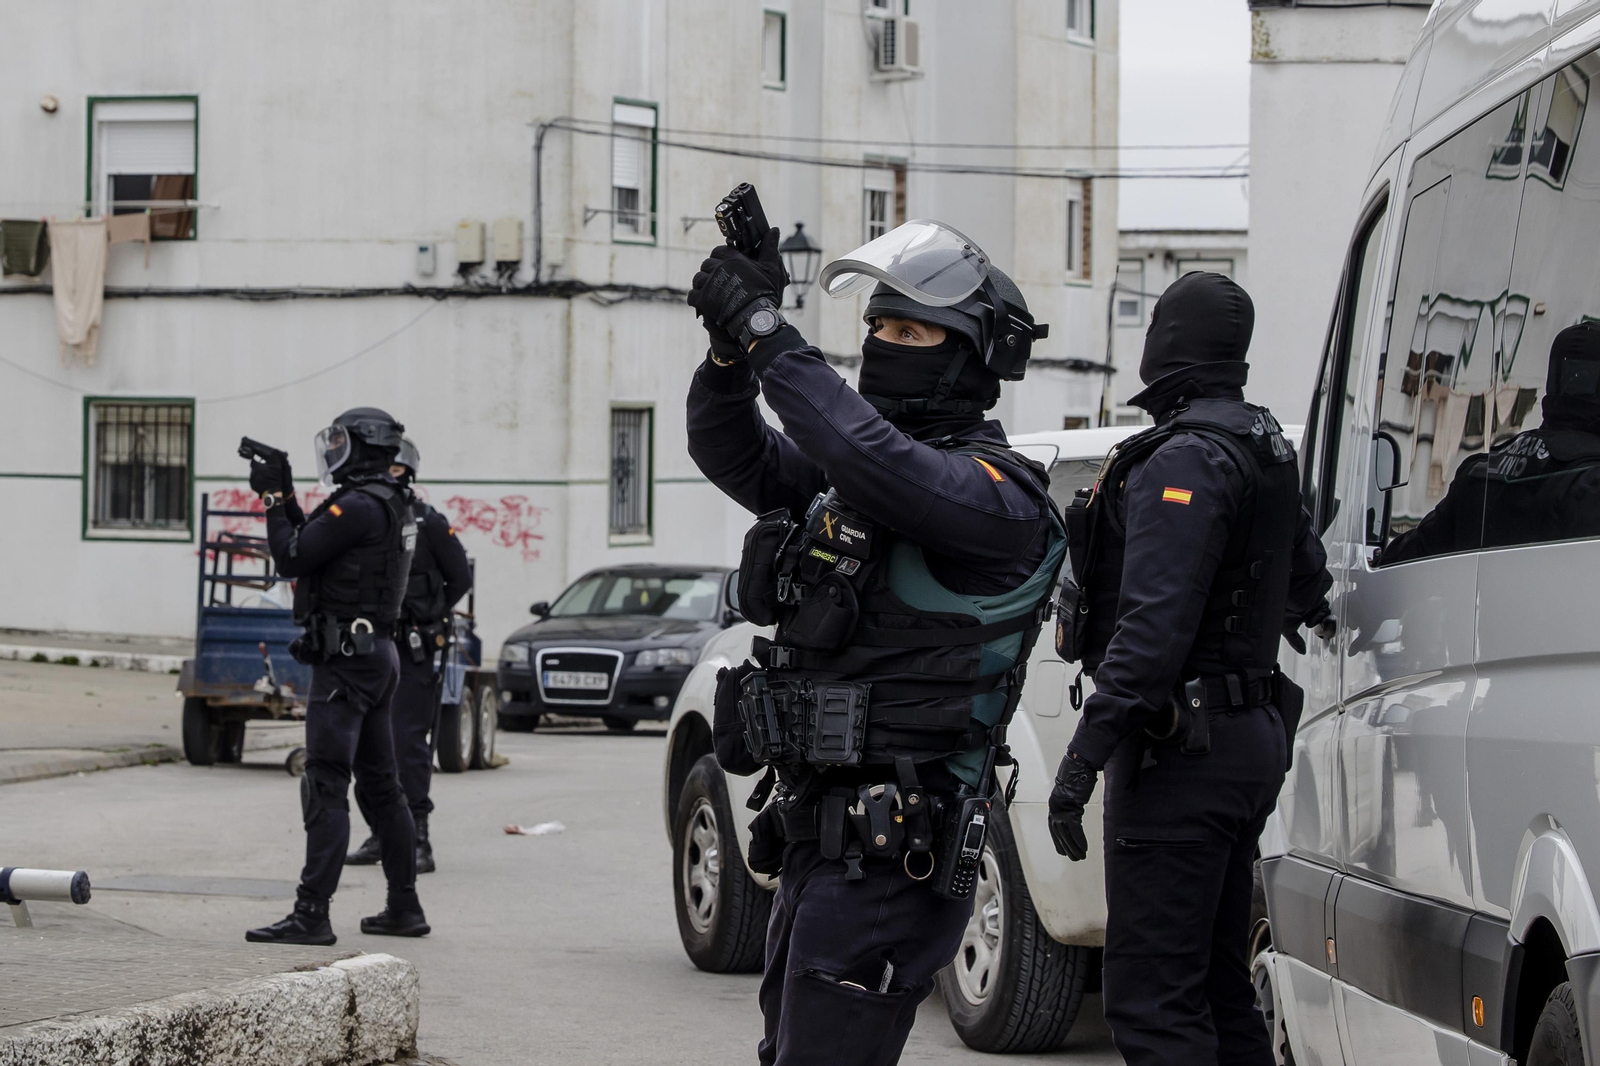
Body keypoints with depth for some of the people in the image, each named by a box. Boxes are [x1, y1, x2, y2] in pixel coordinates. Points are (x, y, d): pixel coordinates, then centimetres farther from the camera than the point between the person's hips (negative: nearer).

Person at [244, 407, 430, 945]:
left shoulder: (358, 507, -16)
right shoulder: (391, 505, 15)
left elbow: (291, 558, -15)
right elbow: (314, 547, 22)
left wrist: (275, 500, -2)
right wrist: (286, 500, 16)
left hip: (346, 658, -10)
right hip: (378, 655, 10)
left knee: (326, 785, -12)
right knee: (380, 784, 15)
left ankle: (311, 914, -15)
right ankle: (404, 907, 20)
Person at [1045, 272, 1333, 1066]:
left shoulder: (1184, 460, -15)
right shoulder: (1264, 451, 16)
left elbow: (1155, 619, -25)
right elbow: (1307, 587, 31)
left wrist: (1089, 748, -28)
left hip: (1182, 753, -10)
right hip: (1252, 738, 10)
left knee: (1152, 998, -13)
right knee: (1216, 985, 15)